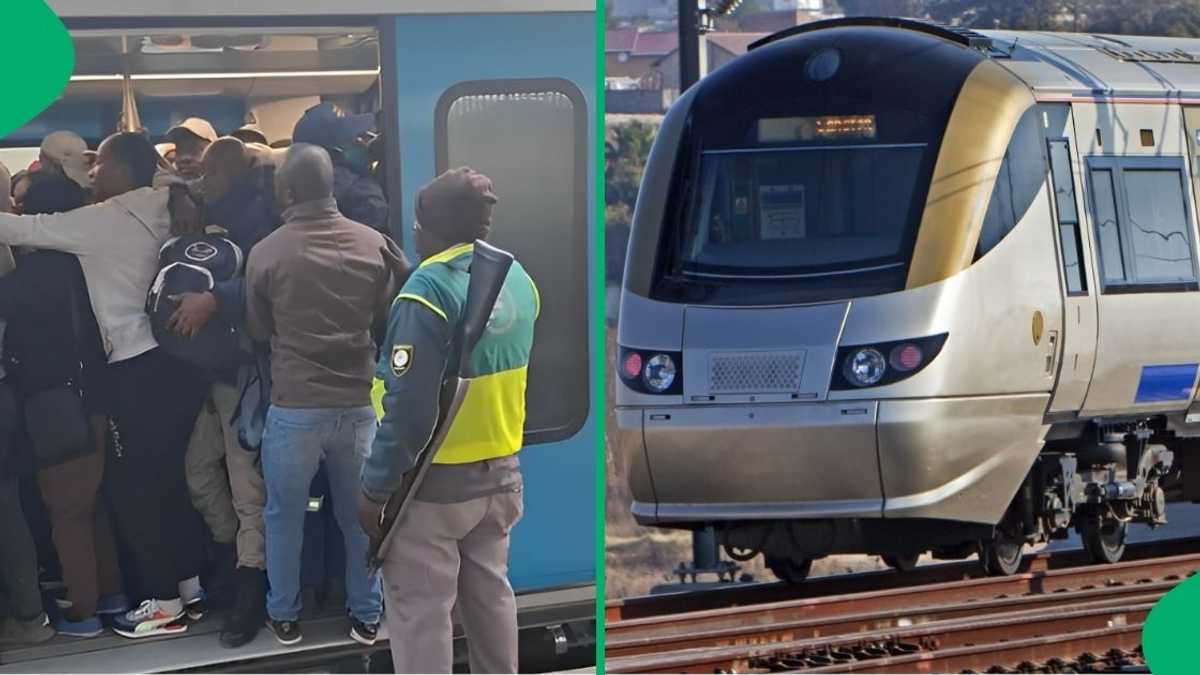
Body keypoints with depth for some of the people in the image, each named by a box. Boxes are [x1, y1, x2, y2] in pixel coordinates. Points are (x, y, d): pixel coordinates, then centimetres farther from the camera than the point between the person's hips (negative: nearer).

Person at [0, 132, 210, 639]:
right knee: (169, 480, 15)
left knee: (133, 486, 0)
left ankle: (164, 602, 3)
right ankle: (190, 586, 20)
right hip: (174, 360, 8)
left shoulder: (101, 221, -11)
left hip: (139, 368, -8)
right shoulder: (159, 215, 9)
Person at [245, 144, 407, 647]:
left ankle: (284, 617, 24)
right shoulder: (374, 244, -4)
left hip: (295, 406, -2)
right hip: (360, 402, 2)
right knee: (361, 514, 16)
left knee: (284, 516, 15)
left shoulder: (267, 254, -10)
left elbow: (259, 331, 5)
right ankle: (366, 617, 25)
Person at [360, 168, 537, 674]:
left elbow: (409, 405, -23)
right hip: (500, 472, 8)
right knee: (489, 593, 20)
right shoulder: (517, 278, 2)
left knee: (420, 609, 0)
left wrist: (375, 487, -16)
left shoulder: (429, 289, -22)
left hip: (435, 481, -7)